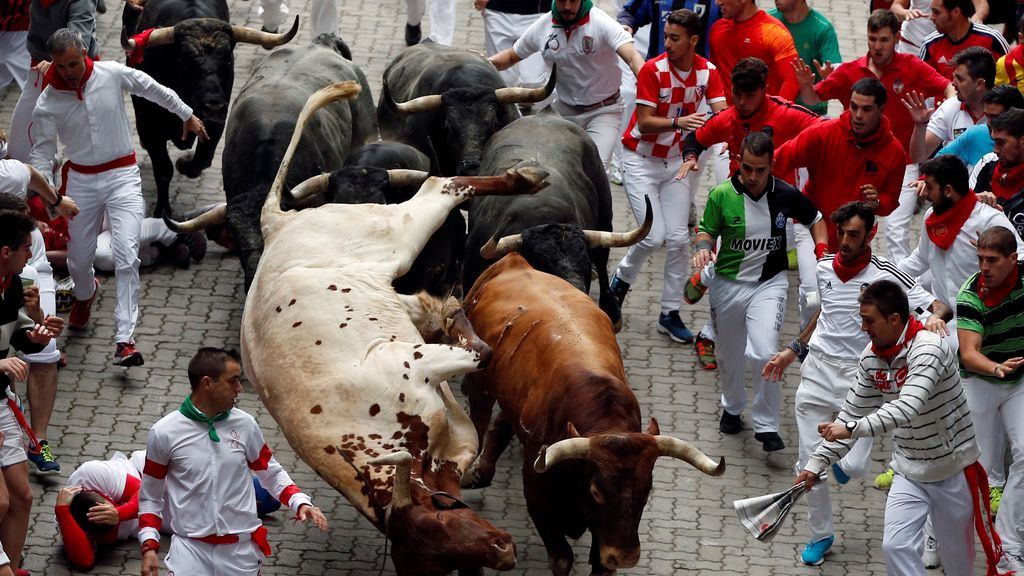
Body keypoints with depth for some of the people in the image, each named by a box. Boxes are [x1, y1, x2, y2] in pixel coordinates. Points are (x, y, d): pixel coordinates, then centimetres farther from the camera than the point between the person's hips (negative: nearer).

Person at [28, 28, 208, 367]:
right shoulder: (48, 103, -11)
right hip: (81, 180, 1)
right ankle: (85, 295, 52)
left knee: (127, 257, -15)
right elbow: (42, 152, -3)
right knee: (79, 259, 13)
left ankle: (125, 340, -18)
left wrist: (186, 114, 17)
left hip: (122, 176, -1)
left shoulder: (113, 74, -11)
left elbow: (153, 89, 6)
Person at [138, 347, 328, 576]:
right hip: (191, 549, -2)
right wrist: (149, 547, -4)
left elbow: (271, 473, 12)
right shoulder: (164, 433, -6)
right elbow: (150, 496, 4)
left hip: (241, 548, 2)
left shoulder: (245, 425, -1)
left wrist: (300, 503, -5)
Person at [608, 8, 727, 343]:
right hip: (642, 160, -3)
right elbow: (645, 122, -21)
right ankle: (622, 279, 17)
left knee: (678, 238, -3)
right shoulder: (653, 70, -18)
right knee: (654, 236, -12)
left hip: (677, 161, 3)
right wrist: (679, 121, -39)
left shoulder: (708, 73, -6)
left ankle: (670, 313, 6)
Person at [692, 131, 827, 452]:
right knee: (729, 355, 16)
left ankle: (767, 426, -5)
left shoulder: (786, 195, -8)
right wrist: (703, 248, -20)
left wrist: (823, 251, -5)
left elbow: (815, 221, 10)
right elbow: (707, 231, 2)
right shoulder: (722, 195, -11)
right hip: (728, 283, 1)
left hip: (770, 284, -1)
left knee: (764, 353, -19)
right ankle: (732, 408, 45)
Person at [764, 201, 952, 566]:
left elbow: (941, 308, -12)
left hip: (859, 377, -4)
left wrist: (935, 317, -35)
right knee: (809, 463, 4)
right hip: (817, 371, 4)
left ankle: (843, 461, 27)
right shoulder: (825, 268, 4)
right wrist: (794, 350, 25)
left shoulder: (885, 275, -11)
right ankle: (821, 535, 24)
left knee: (854, 467, -12)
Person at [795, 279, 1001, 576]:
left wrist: (853, 429, -48)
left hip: (953, 471, -5)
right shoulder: (871, 357, -4)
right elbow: (851, 414, 5)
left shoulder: (928, 348, -26)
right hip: (909, 472, 5)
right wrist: (817, 463, 0)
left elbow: (908, 408, -39)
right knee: (896, 546, -10)